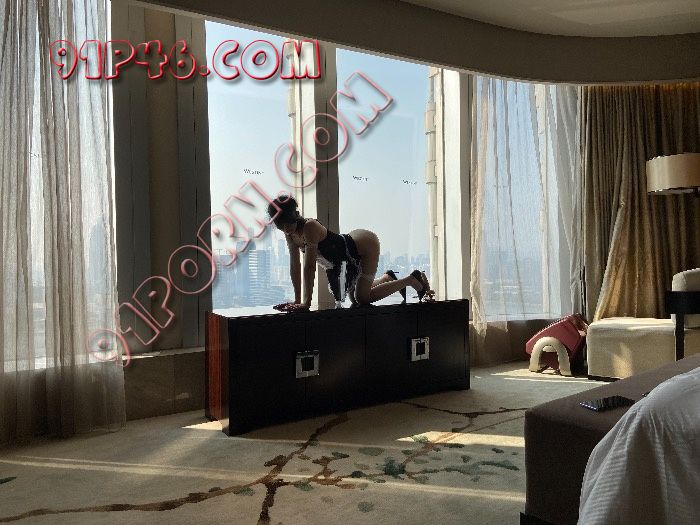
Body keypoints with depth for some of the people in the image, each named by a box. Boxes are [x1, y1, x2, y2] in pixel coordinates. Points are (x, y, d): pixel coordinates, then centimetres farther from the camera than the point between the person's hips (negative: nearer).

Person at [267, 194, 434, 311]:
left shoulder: (310, 227, -34)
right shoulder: (290, 234, -9)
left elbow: (309, 267, -36)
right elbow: (295, 266, -5)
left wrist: (306, 303, -35)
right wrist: (297, 300, -7)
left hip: (365, 244, -9)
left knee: (362, 298, -8)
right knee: (355, 299, 16)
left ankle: (412, 279, 6)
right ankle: (387, 277, 40)